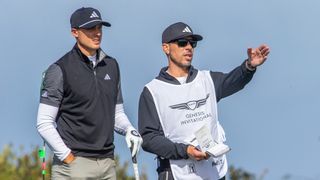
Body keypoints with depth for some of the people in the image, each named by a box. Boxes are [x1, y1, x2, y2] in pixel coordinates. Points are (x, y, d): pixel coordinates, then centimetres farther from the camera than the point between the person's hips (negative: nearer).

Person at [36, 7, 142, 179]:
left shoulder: (111, 65, 15)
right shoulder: (60, 70, -4)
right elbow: (44, 123, -7)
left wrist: (129, 130, 2)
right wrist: (68, 158, -12)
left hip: (107, 163, 6)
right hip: (73, 166, -6)